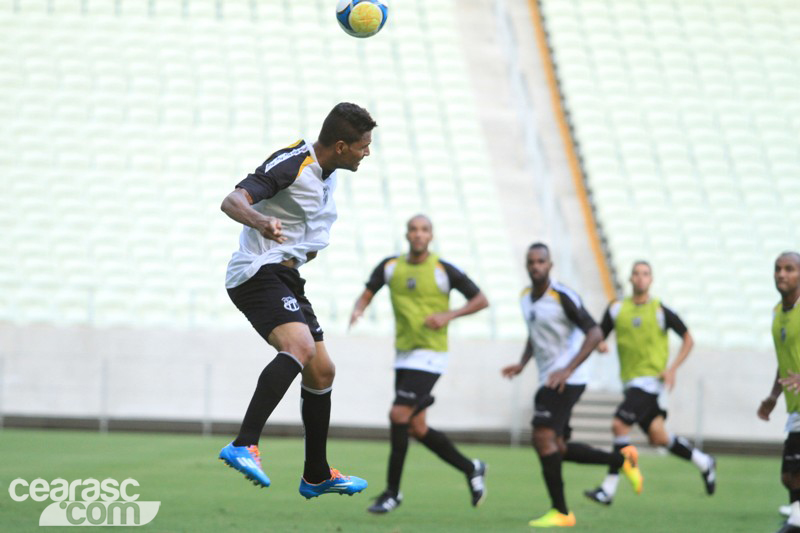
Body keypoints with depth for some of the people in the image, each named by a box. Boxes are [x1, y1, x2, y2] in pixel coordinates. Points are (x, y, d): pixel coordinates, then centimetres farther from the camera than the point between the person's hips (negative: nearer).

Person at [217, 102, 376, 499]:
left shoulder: (327, 173, 13)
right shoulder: (291, 164, -17)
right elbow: (232, 201, -31)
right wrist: (260, 221, -50)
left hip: (286, 276, 10)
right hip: (258, 273, -10)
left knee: (321, 372, 14)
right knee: (300, 347, -33)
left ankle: (317, 476, 26)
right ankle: (244, 446, -40)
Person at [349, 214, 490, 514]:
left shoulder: (443, 271, -8)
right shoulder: (390, 267, 5)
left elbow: (481, 300, -2)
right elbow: (367, 295, 8)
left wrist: (449, 315, -17)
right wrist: (358, 310, -15)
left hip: (429, 355, -6)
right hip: (403, 354, 6)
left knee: (399, 415, -17)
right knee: (416, 429, 8)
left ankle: (392, 491, -6)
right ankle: (470, 469, 28)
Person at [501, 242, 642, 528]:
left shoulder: (563, 297, -14)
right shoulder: (526, 296, 10)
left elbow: (595, 334, -17)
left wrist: (567, 369, -24)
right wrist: (522, 363, 10)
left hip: (567, 380, -9)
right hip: (549, 380, 9)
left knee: (543, 437, -17)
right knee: (557, 449, 7)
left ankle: (560, 512, -10)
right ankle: (621, 459, 22)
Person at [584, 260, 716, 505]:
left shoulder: (661, 311, -4)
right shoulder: (617, 309, 7)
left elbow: (688, 340, 4)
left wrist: (672, 369, -8)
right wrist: (599, 345, -13)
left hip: (651, 378, -5)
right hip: (631, 381, 5)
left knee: (619, 425, -18)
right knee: (658, 437, 9)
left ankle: (609, 488, -14)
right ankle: (703, 462, 31)